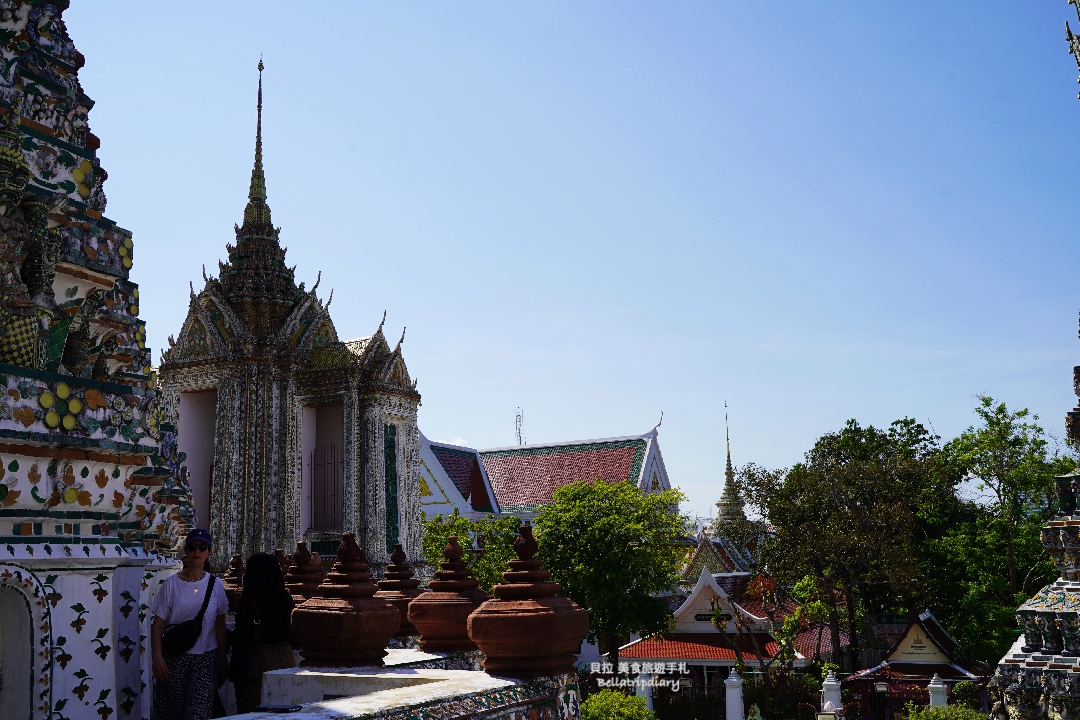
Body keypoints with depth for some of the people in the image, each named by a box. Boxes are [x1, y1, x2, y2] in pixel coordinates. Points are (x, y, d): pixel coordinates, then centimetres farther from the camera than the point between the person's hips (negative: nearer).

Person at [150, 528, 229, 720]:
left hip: (205, 659, 0)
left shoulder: (215, 585, 4)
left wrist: (222, 661, 7)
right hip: (174, 658, 0)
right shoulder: (171, 584, 0)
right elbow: (158, 624, 0)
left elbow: (220, 626, 8)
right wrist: (157, 657, -10)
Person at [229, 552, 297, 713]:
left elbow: (242, 635, -14)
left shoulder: (249, 600, -14)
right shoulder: (286, 599, 0)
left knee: (250, 711, 4)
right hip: (284, 659, 5)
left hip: (256, 660, -5)